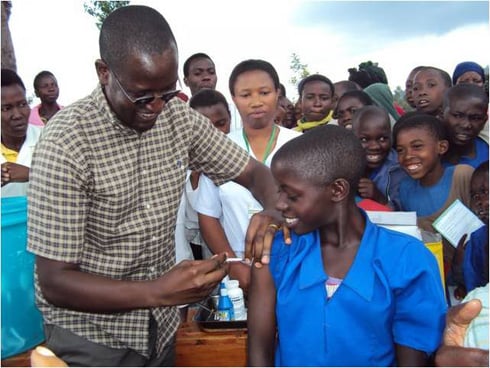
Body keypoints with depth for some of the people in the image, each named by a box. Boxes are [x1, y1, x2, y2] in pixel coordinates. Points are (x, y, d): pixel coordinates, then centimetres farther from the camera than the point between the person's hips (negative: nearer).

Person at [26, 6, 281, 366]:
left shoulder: (180, 118, -9)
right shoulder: (65, 144, -24)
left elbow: (254, 171, 0)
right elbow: (54, 282, -22)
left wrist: (272, 211, -22)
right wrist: (158, 292, -35)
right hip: (91, 333, -4)